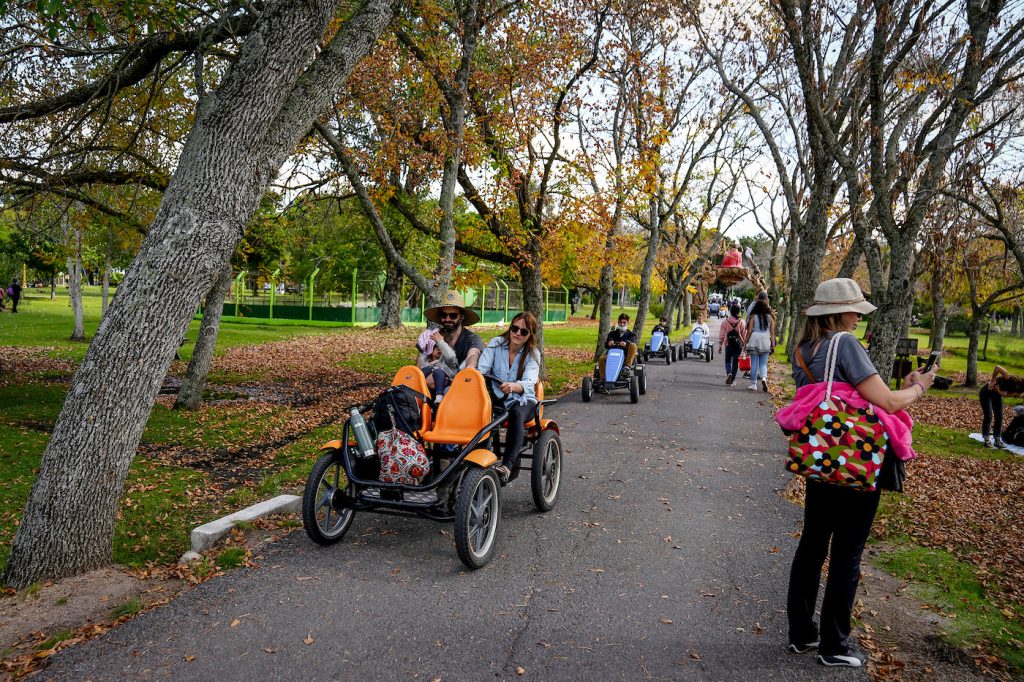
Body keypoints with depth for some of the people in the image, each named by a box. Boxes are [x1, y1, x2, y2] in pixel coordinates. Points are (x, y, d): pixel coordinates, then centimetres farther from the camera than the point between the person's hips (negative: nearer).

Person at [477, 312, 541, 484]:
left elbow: (528, 383, -21)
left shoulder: (533, 354, -2)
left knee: (517, 414, -37)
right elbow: (481, 369, -10)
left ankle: (507, 466, -50)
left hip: (521, 400, -1)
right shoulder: (496, 343, 3)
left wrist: (512, 386, -45)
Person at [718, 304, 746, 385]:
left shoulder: (725, 322, -4)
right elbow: (744, 335, 1)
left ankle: (729, 373, -14)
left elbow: (722, 335, -2)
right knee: (735, 362, 8)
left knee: (728, 360, 14)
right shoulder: (741, 323, -3)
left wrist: (720, 345, 4)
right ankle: (731, 380, 9)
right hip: (738, 345, 0)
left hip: (728, 345, 0)